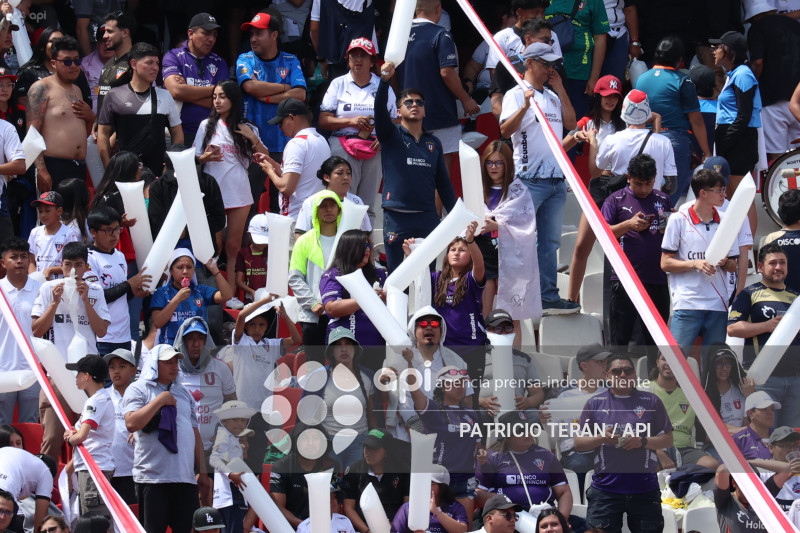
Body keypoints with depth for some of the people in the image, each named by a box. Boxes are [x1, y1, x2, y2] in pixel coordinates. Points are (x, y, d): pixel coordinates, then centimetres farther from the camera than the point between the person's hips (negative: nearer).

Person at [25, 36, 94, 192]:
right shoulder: (42, 88, -3)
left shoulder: (77, 90, 21)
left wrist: (91, 118, 9)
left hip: (79, 168, 8)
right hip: (54, 167, -8)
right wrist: (41, 170, -22)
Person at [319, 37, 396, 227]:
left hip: (374, 149, 2)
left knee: (368, 204, 0)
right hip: (343, 147, -1)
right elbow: (323, 120, 5)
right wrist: (351, 121, -9)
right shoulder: (338, 84, 11)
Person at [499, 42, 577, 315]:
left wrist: (560, 90, 7)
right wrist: (525, 106, -31)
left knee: (550, 242, 8)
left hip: (556, 179, 7)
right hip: (529, 178, -7)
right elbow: (506, 129, -16)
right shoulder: (516, 95, -3)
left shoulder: (552, 96, 19)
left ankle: (548, 297, 11)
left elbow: (571, 123, 9)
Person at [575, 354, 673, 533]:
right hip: (605, 488, 0)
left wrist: (643, 441, -12)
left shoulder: (651, 401, 8)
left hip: (644, 489, 0)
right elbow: (578, 443, 8)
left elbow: (667, 440, 6)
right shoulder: (595, 403, 9)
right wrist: (601, 438, -11)